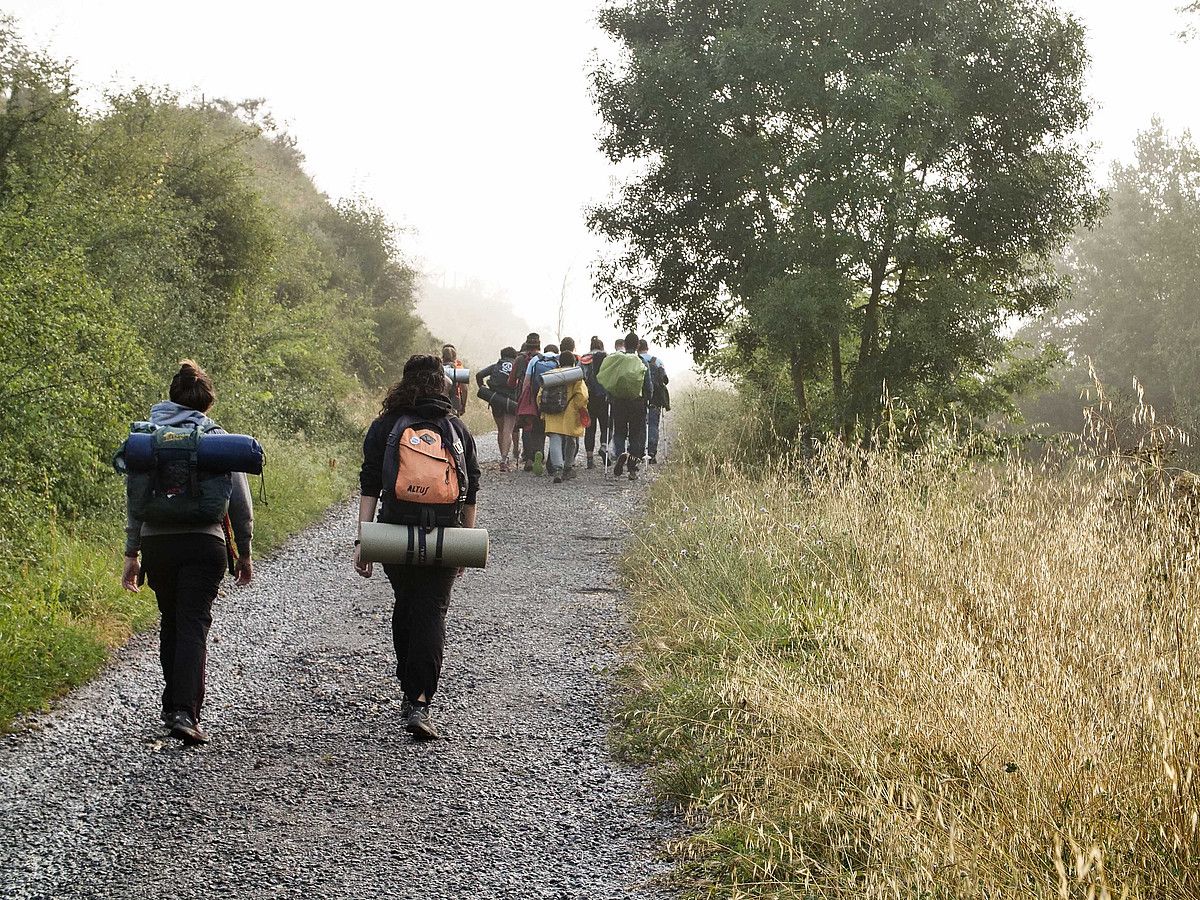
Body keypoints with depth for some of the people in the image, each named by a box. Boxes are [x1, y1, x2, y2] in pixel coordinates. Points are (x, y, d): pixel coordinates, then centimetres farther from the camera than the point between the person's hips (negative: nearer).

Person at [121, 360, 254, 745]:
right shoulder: (218, 440, 1)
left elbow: (133, 498, 6)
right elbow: (240, 501, 3)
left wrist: (131, 553, 11)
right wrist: (244, 553, 13)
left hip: (156, 543, 3)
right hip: (204, 543, -3)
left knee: (171, 623, 19)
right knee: (193, 626, -4)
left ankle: (175, 704, 27)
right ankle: (183, 711, -17)